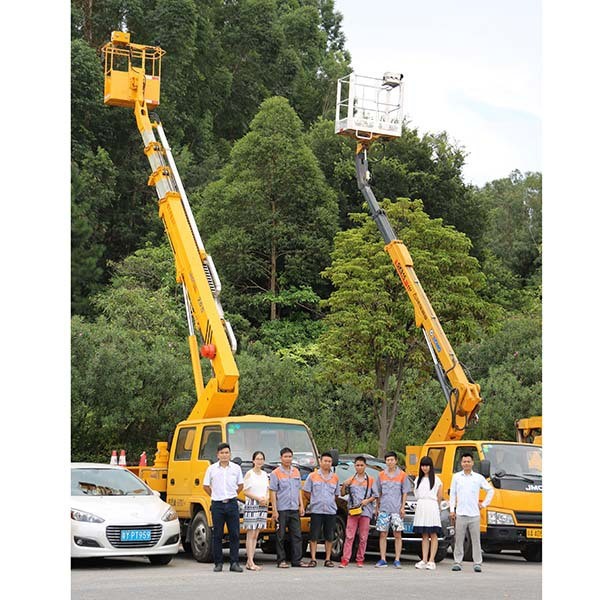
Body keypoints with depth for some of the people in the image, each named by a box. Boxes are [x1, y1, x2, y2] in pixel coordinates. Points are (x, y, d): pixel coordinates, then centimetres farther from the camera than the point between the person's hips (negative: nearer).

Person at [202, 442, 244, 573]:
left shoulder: (236, 468, 6)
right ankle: (218, 563, 7)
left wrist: (232, 496, 11)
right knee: (217, 535, 1)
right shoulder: (212, 469, 3)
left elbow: (240, 485, 17)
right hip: (217, 504, -1)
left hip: (232, 504, 1)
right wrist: (214, 496, 10)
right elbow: (206, 486, 13)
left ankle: (234, 563, 1)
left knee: (234, 534, -2)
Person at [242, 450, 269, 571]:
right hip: (251, 505, -6)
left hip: (262, 506, 6)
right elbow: (245, 491, -8)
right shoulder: (249, 474, -3)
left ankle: (250, 561, 7)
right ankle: (250, 562, -10)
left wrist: (266, 499, -1)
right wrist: (258, 498, -16)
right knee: (251, 534, -8)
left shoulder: (264, 474, 15)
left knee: (256, 535, 6)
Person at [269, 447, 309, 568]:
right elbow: (273, 492, -6)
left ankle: (297, 560, 7)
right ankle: (281, 560, 6)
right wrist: (274, 510, -11)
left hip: (294, 509, 5)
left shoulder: (296, 472, 13)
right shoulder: (276, 473, -3)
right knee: (281, 536, 0)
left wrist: (301, 506, 10)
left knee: (297, 535, 4)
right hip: (282, 509, -5)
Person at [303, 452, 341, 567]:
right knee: (314, 536, -3)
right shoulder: (312, 476, 5)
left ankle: (328, 559, 10)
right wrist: (316, 501, 4)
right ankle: (313, 559, 1)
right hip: (316, 510, -2)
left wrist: (330, 502, 9)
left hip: (331, 511, 2)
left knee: (329, 537, 4)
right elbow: (306, 491, 7)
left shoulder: (335, 478, 11)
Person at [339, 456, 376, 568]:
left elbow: (375, 495, 8)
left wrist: (368, 500, -10)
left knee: (363, 537, 1)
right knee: (349, 536, -7)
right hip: (352, 510, 0)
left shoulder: (370, 480, 11)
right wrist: (344, 485, -3)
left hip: (365, 511, 0)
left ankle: (360, 560, 8)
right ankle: (345, 560, -10)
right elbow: (343, 493, 15)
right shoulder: (351, 479, 14)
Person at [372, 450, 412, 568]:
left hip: (397, 509, -2)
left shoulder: (402, 475, 4)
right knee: (383, 534, 1)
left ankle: (397, 560, 1)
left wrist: (403, 507, -3)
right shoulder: (381, 475, 10)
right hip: (383, 509, 2)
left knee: (397, 534, -2)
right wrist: (377, 507, 11)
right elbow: (378, 492, 15)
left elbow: (405, 492, 5)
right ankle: (383, 560, 5)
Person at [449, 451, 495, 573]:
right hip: (460, 514, 0)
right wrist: (452, 510, 4)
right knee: (459, 540, 2)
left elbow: (490, 490, 15)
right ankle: (457, 562, 8)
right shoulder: (456, 477, 9)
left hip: (474, 514, 0)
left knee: (476, 540, 0)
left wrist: (484, 504, 8)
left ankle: (477, 563, 3)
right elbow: (452, 494, 10)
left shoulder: (478, 477, 7)